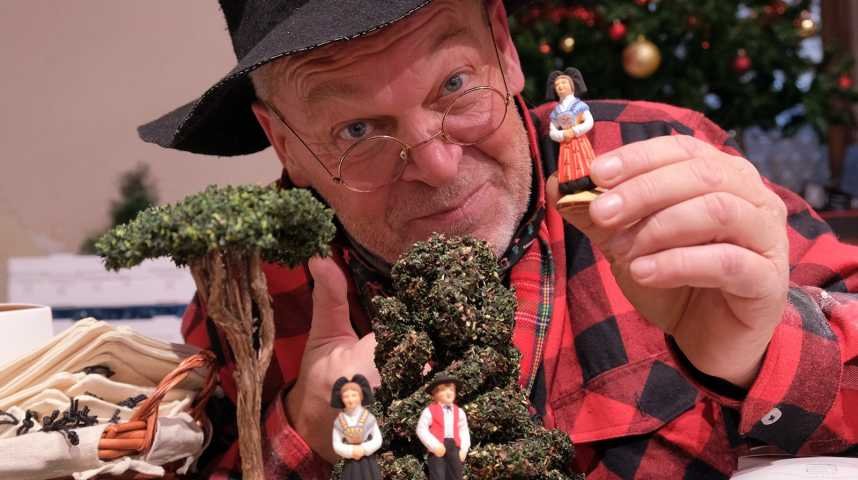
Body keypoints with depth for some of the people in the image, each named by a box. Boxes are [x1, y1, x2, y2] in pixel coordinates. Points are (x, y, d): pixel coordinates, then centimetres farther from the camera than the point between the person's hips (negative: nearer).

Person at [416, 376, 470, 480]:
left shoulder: (459, 412, 13)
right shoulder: (429, 411, -2)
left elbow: (464, 432, 15)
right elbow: (421, 430, -7)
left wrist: (464, 449, 1)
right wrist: (435, 446, -15)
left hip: (455, 447, 5)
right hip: (438, 448, -5)